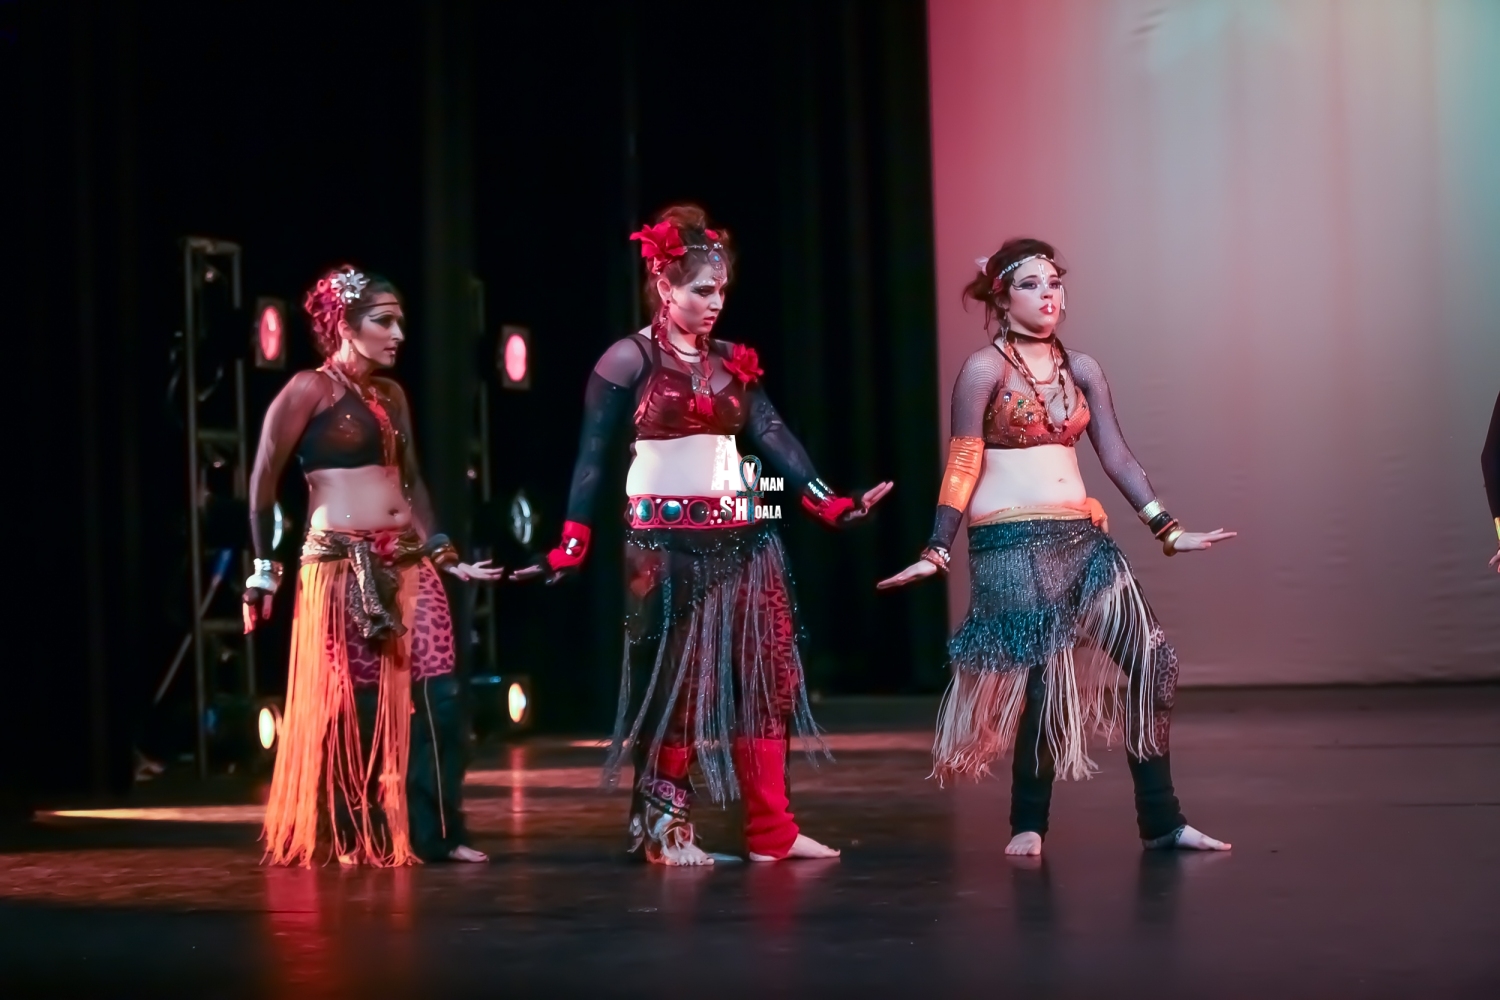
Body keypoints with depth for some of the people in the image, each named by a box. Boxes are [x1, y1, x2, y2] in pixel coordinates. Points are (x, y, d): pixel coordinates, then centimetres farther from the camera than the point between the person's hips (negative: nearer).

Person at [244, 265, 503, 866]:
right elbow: (263, 482, -4)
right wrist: (264, 569, -3)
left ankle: (435, 833, 8)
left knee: (434, 698, 1)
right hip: (341, 565, -6)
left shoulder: (391, 395, 15)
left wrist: (446, 557, 15)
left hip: (406, 564, 7)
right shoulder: (310, 390, -5)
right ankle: (352, 838, 13)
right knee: (352, 703, 1)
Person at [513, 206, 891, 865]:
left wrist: (832, 505, -9)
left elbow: (773, 436, 3)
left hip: (741, 538, 5)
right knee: (673, 683, 1)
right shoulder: (629, 360, -4)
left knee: (764, 676, 2)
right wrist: (569, 548, -12)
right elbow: (591, 459, -5)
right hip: (666, 542, -5)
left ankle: (772, 831, 6)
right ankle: (663, 828, 11)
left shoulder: (732, 362, 11)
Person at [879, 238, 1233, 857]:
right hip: (1011, 544, -6)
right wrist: (937, 550, -10)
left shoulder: (1080, 369, 13)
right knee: (1046, 677, -12)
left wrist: (1169, 531, 11)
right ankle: (1028, 826, 5)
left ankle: (1161, 822, 6)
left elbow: (1117, 459, 14)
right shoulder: (984, 369, -2)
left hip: (1081, 539, 6)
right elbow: (962, 466, -4)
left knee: (1151, 660, -1)